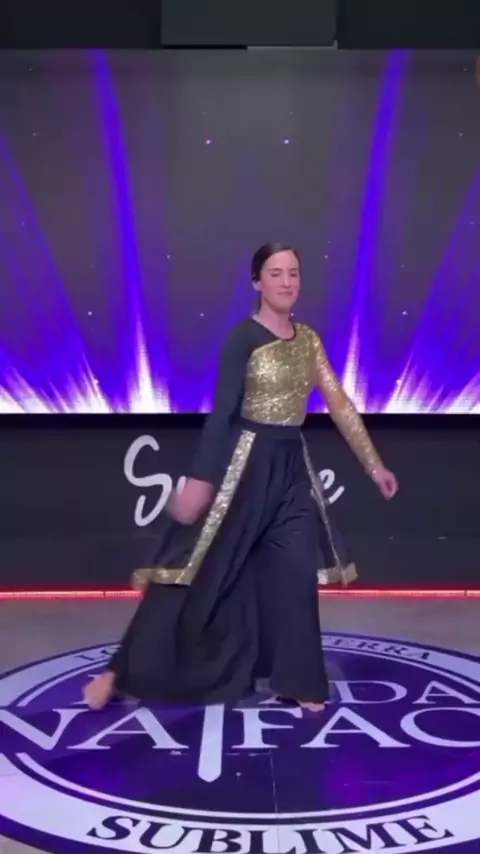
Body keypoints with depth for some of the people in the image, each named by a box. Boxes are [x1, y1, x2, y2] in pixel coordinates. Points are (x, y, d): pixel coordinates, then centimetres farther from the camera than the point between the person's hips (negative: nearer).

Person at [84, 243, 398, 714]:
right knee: (197, 571, -2)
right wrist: (200, 479, -22)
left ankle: (295, 681, 20)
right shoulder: (244, 336, -10)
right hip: (244, 463, -6)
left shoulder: (308, 339, 8)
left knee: (296, 573, 5)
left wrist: (374, 465, 10)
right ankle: (120, 672, 9)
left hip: (291, 466, 6)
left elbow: (340, 405, 11)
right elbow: (221, 410, -16)